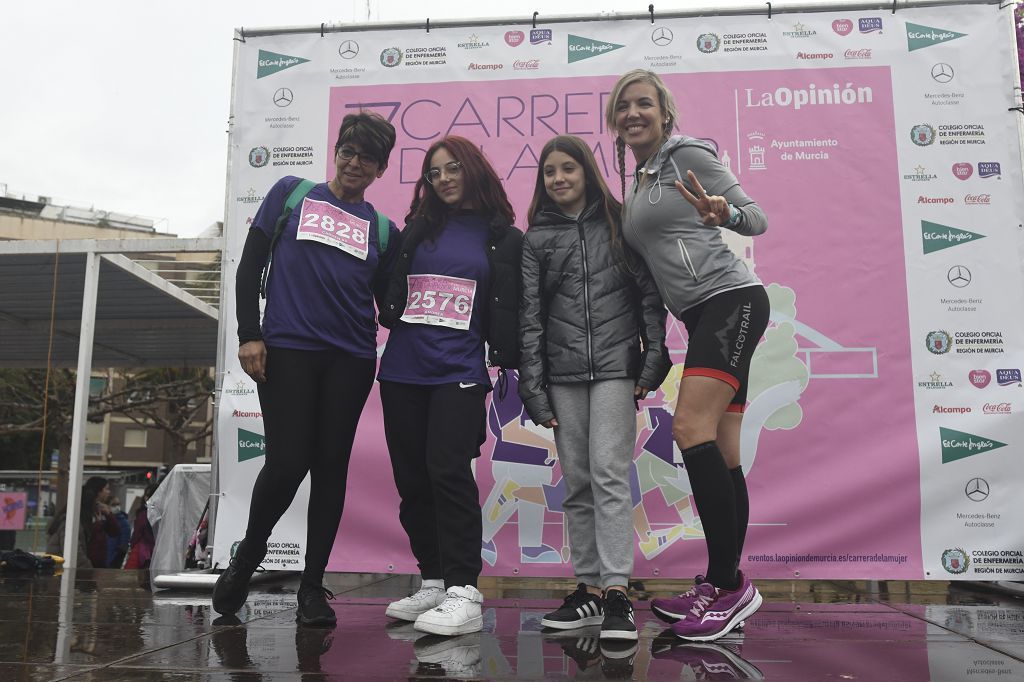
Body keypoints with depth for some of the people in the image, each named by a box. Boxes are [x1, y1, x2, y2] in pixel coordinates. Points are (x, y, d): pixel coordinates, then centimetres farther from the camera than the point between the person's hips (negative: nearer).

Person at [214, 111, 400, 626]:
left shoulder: (383, 230, 14)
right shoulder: (291, 193, 11)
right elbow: (250, 265, 7)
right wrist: (249, 334, -2)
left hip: (351, 359, 2)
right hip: (286, 350, -2)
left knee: (331, 466, 3)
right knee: (287, 463, -7)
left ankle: (312, 586, 15)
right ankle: (246, 558, 20)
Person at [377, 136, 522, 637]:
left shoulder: (502, 238, 6)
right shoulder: (417, 230, 15)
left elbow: (509, 312, 3)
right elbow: (390, 294, 21)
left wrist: (510, 364, -2)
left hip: (459, 372, -4)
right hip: (402, 371, 5)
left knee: (448, 470, -16)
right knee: (411, 478, 6)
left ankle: (464, 594, -12)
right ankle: (432, 582, 19)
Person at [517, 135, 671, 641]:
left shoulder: (619, 222, 8)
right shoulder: (536, 239, 11)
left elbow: (649, 293, 4)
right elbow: (529, 317, 6)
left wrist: (654, 360, -6)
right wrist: (534, 390, 0)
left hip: (615, 367, -2)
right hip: (563, 375, 3)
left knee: (609, 473, -11)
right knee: (576, 483, 5)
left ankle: (616, 593, -9)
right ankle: (589, 589, 14)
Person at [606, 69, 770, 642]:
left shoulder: (688, 155, -1)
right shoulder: (636, 189, 22)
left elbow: (759, 218, -6)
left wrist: (724, 213, -27)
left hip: (731, 298, -8)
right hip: (705, 316, 8)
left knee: (691, 428, -20)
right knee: (721, 453, 5)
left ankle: (728, 583, -14)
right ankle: (726, 590, 9)